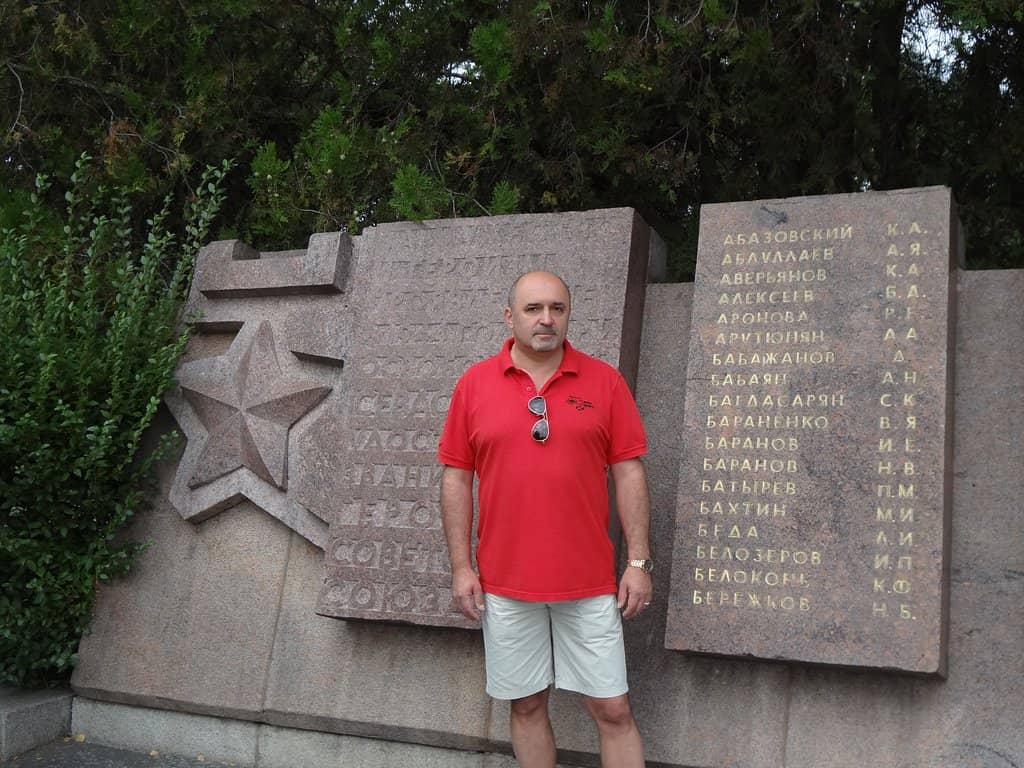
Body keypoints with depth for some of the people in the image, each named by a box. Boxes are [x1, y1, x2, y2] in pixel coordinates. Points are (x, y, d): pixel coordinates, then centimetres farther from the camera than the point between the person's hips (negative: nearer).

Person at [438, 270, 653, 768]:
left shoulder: (603, 381, 1)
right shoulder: (474, 383, 2)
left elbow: (628, 472, 1)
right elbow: (456, 477, 3)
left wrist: (639, 562, -3)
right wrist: (461, 567, -1)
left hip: (589, 583, 0)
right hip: (504, 583, 1)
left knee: (613, 709, 5)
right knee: (526, 705, 12)